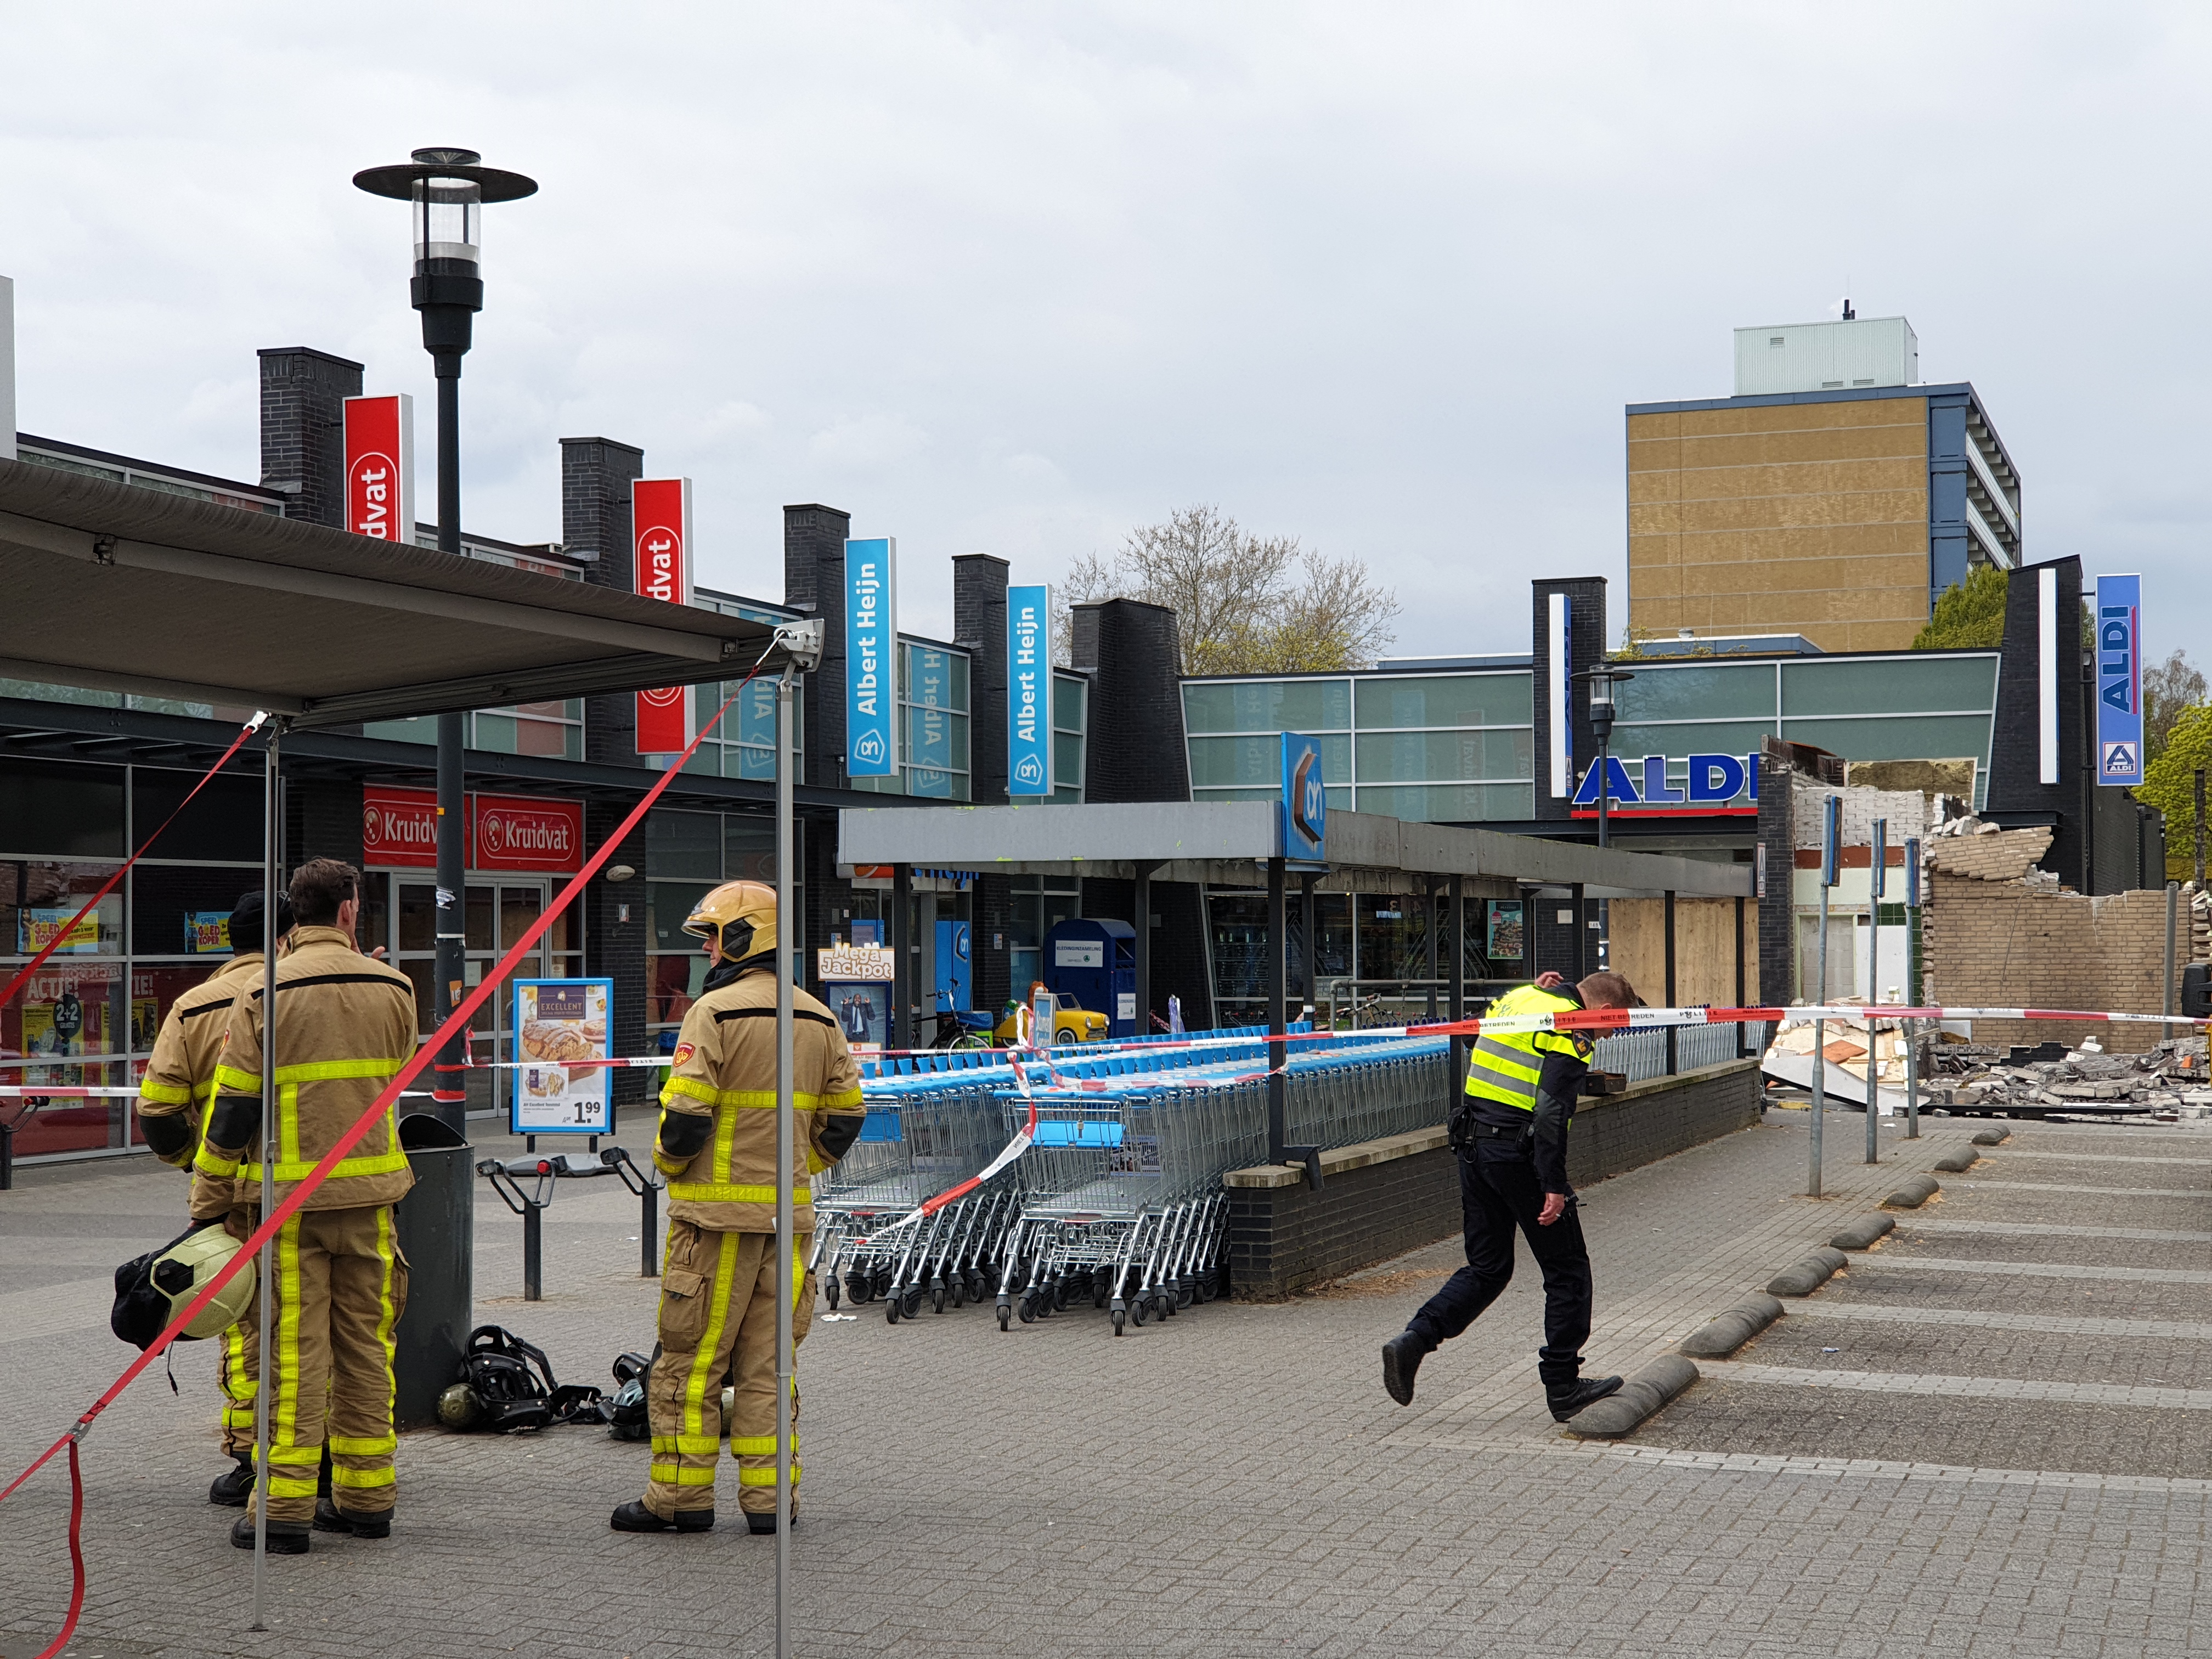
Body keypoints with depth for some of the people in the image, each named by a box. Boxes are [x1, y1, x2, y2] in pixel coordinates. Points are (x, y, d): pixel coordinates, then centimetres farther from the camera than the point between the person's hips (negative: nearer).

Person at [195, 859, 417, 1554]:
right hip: (370, 1192, 3)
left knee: (294, 1348, -1)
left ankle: (285, 1506, -1)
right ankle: (366, 1497, 16)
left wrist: (207, 1198, 3)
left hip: (290, 1195, -3)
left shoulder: (265, 995, -7)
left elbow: (232, 1107, -5)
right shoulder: (393, 988, 2)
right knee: (366, 1343, 10)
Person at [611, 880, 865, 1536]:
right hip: (788, 1212, 6)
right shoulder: (819, 1019, 10)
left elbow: (685, 1114, -16)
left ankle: (681, 1494, 5)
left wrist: (668, 1161, 3)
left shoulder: (716, 1012, -12)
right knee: (767, 1361, 11)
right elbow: (844, 1117, 13)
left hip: (717, 1211, -6)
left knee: (691, 1358, 1)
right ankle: (768, 1496, 10)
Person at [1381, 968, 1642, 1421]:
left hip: (1473, 1145, 8)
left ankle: (1413, 1340, -3)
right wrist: (1554, 1186, -22)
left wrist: (1544, 991, 22)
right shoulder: (1571, 1029, -12)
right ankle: (1564, 1387, 11)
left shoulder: (1518, 998, 13)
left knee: (1487, 1268, 15)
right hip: (1519, 1156, -8)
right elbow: (1551, 1111, -21)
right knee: (1567, 1269, 7)